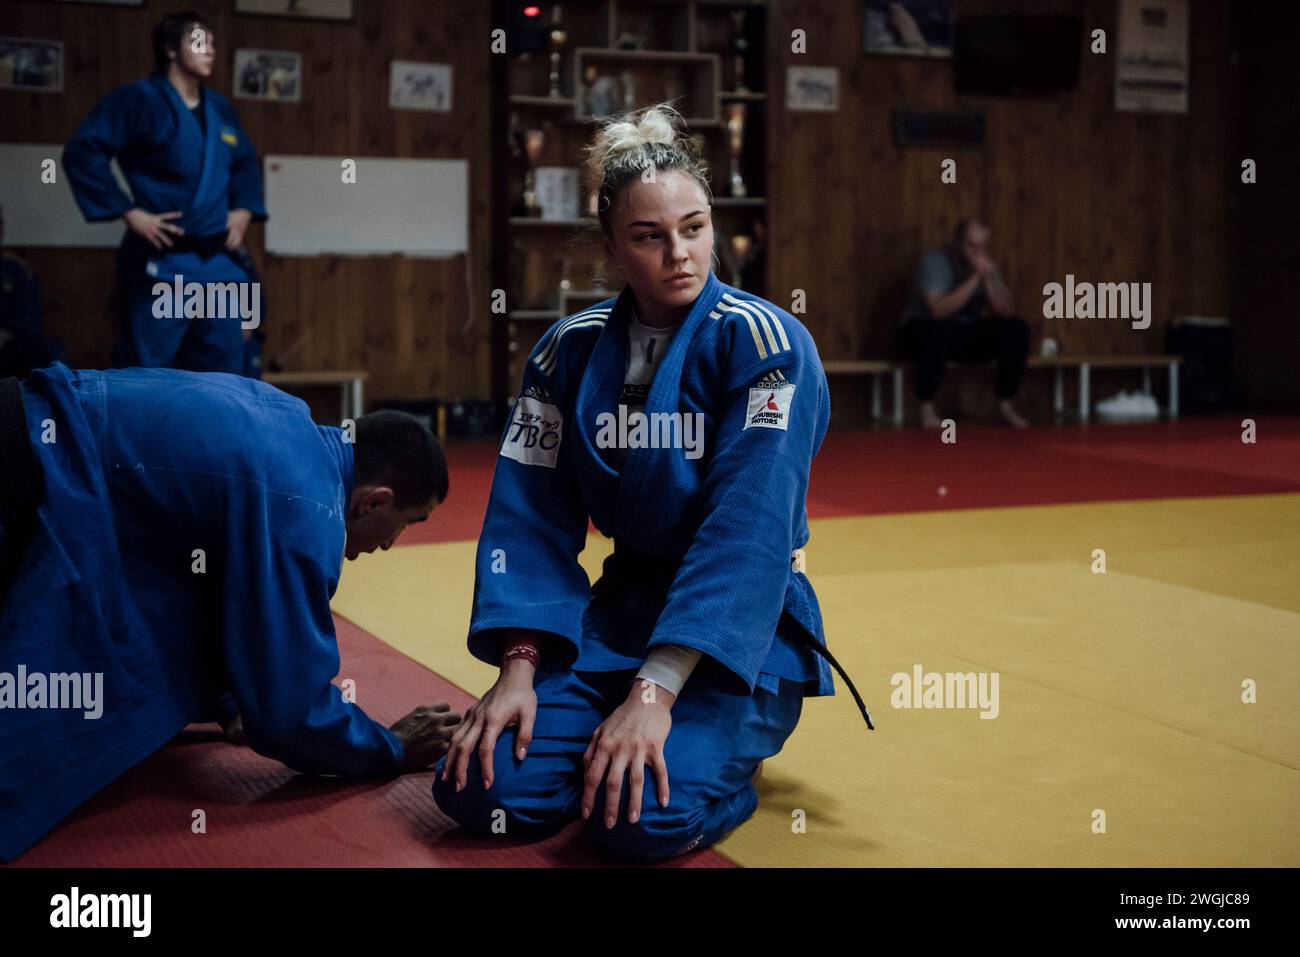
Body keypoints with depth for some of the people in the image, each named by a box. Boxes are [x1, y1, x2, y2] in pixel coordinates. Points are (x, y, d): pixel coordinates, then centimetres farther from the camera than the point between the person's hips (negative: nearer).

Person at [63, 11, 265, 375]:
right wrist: (129, 213, -16)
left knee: (222, 365, 11)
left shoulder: (220, 109, 14)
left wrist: (243, 210, 14)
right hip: (161, 264, -7)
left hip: (219, 263, 7)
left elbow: (247, 164, 30)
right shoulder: (138, 99, -7)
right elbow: (82, 151, -15)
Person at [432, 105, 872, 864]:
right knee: (480, 791, -13)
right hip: (618, 614, 4)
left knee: (644, 817, -27)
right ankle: (609, 745, 14)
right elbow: (530, 520, -1)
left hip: (741, 633, -4)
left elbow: (746, 533, -23)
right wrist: (519, 669, -14)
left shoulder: (765, 343, -15)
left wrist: (655, 691, -29)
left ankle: (720, 754, 6)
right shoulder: (571, 351, -1)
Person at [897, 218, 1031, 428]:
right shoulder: (934, 262, -18)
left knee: (1017, 329, -14)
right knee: (938, 329, -40)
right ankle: (927, 409, -29)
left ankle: (1006, 405, -7)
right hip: (923, 330, -5)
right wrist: (974, 279, -31)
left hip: (968, 336, 6)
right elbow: (938, 309, -32)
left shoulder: (987, 267, -1)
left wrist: (988, 280, -23)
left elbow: (1007, 311, -9)